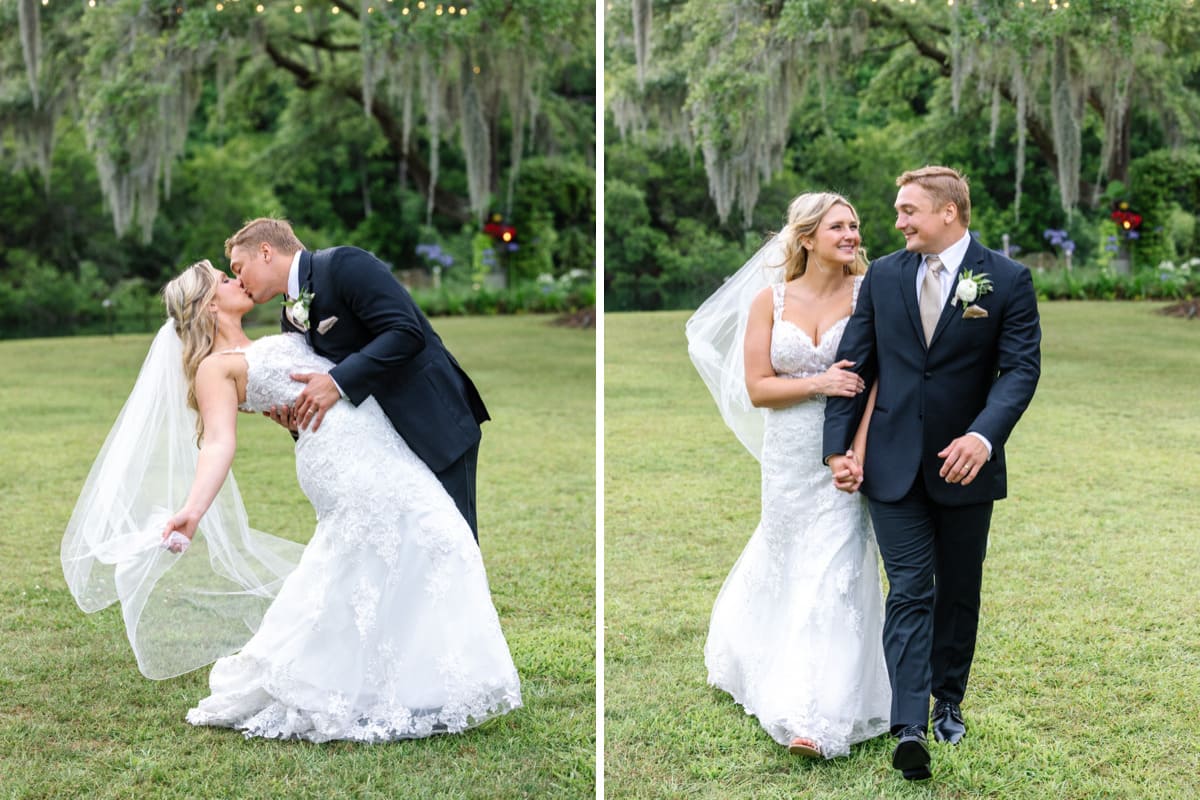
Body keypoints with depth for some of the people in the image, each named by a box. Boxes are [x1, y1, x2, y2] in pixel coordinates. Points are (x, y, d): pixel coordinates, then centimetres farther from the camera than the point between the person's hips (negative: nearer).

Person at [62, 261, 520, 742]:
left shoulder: (270, 346, 26)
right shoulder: (216, 367, 0)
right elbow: (218, 442, -17)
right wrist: (193, 509, -30)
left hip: (382, 450, 8)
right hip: (347, 465, -8)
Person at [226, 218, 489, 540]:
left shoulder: (343, 264, -13)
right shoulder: (291, 318, 12)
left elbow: (407, 333, -22)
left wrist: (337, 382, -24)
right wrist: (297, 419, -7)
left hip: (436, 421, -9)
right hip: (385, 437, 9)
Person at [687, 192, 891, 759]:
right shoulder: (771, 300, 0)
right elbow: (756, 388, -4)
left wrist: (860, 450, -21)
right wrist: (819, 383, -18)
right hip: (789, 456, 2)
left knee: (833, 569, -4)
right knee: (784, 558, 17)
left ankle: (817, 713, 2)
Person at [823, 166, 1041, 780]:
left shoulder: (1007, 280, -4)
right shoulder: (882, 277, 4)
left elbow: (1021, 367, -11)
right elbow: (854, 363, 6)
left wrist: (984, 435, -26)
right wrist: (838, 447, -3)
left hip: (965, 463, -1)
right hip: (893, 464, 1)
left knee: (958, 592, 13)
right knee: (908, 592, -6)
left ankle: (948, 703, 31)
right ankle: (910, 728, -12)